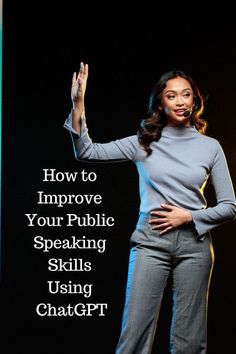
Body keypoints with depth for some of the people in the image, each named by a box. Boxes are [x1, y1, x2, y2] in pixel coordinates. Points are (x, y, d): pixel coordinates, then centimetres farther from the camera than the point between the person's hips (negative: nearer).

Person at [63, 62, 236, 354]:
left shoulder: (210, 146, 6)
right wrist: (78, 105, -12)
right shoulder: (143, 142, 5)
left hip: (193, 243, 1)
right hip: (151, 241, -1)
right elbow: (88, 153, -2)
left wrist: (189, 216, -7)